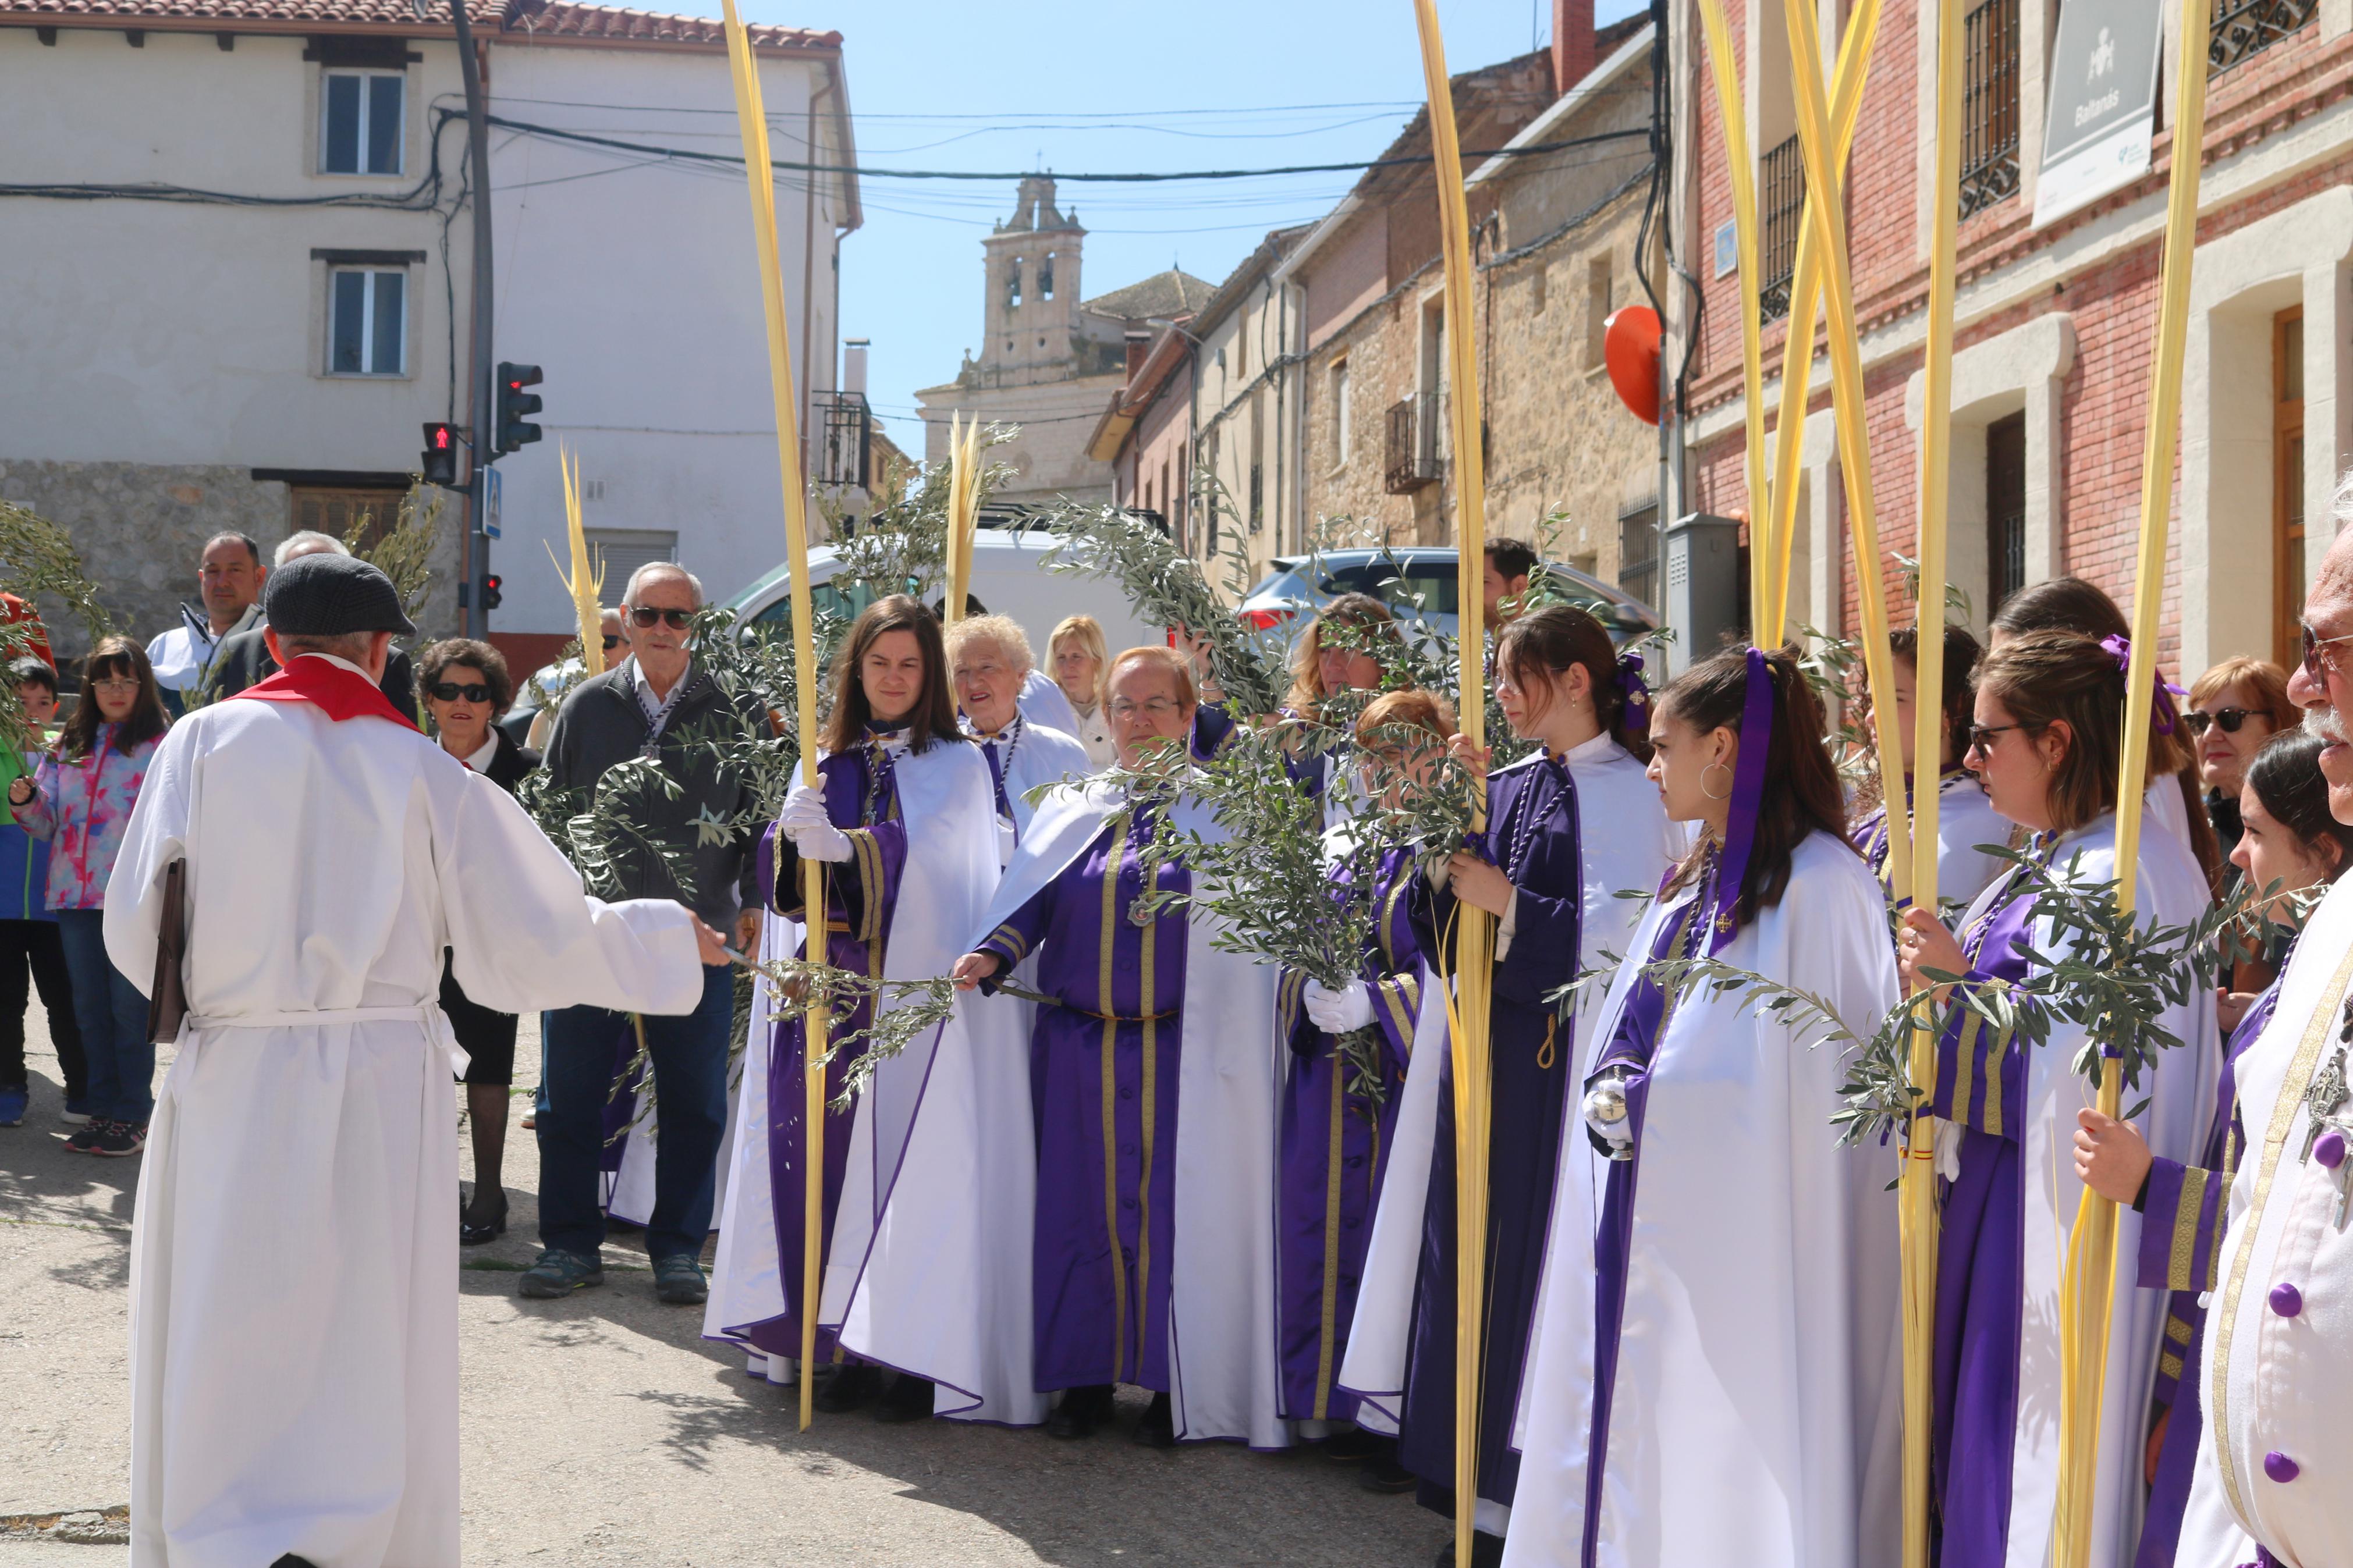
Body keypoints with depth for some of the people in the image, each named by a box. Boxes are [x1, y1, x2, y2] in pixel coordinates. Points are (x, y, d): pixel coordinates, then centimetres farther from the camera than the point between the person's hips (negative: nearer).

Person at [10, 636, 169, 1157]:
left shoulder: (161, 747, -2)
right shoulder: (69, 747, 15)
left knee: (130, 1008, -2)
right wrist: (26, 801, -3)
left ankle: (133, 1117, 6)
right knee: (89, 1009, 10)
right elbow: (47, 823, 17)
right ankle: (103, 1109, 20)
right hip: (75, 897, 5)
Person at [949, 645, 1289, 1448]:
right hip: (1079, 1046, 3)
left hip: (1183, 1053, -3)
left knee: (1174, 1211, -1)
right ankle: (1087, 1375, 17)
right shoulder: (1075, 811, 12)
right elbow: (1031, 899, 3)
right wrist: (992, 953, -13)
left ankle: (1177, 1388, 8)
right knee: (1084, 1209, 6)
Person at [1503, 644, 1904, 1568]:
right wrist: (1610, 1093, 5)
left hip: (1742, 1238, -8)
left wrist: (1647, 1098, -15)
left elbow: (1827, 1074, -16)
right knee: (1633, 1437, 13)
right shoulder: (1696, 882, 14)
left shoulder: (1820, 884, -14)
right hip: (1647, 1226, 9)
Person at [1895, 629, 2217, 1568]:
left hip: (2061, 1212, -10)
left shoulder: (2129, 874, -17)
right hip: (1995, 1200, 10)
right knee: (1980, 1454, 15)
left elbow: (2084, 1068, -22)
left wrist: (1965, 987, -19)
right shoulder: (2044, 868, 13)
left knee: (2040, 1474, -1)